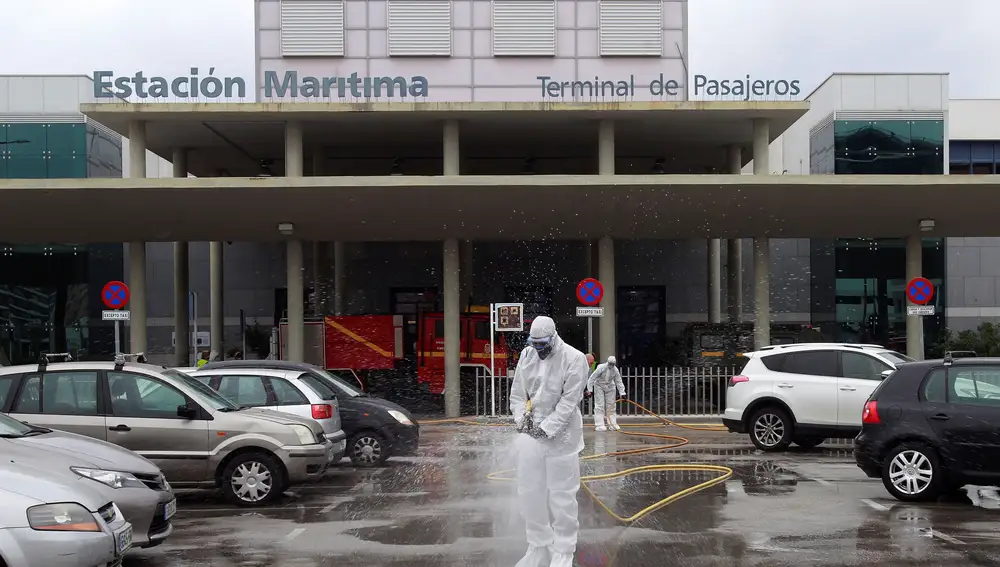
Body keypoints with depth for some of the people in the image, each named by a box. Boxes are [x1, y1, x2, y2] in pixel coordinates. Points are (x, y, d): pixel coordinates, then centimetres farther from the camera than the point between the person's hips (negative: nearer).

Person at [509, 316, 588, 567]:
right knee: (529, 494, 11)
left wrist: (546, 429, -15)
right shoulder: (526, 355, 4)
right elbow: (517, 392, 11)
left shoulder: (574, 359, -12)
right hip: (530, 434, 5)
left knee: (562, 497, 0)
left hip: (560, 437, -5)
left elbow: (569, 401, -14)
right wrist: (521, 418, -5)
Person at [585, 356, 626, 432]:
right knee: (600, 406, -9)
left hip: (610, 388, 5)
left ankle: (613, 424, 13)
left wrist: (622, 393, -4)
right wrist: (590, 390, -23)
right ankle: (599, 425, -8)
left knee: (611, 406, 7)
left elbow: (619, 382, -3)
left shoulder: (615, 370, -11)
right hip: (599, 387, -5)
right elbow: (592, 378, -21)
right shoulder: (601, 368, -25)